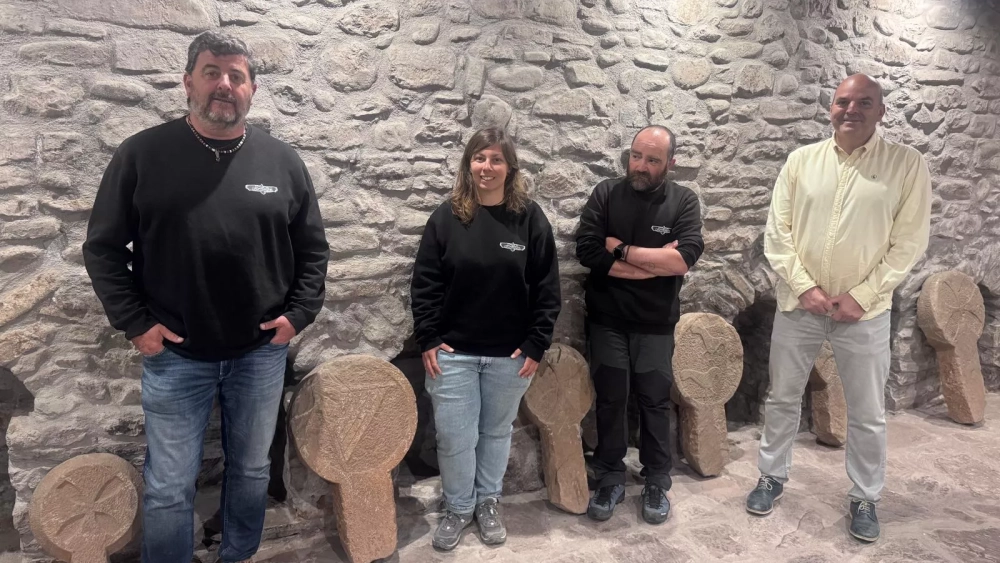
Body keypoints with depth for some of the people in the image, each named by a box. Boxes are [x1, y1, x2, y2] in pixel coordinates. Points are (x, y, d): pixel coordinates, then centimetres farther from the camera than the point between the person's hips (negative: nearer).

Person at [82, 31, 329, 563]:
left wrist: (298, 314, -3)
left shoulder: (282, 161, 0)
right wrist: (134, 322, -7)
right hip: (175, 354, -2)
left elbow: (313, 249, 6)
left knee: (252, 470, 18)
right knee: (169, 487, 9)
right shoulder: (142, 153, -5)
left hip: (262, 351, 2)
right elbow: (103, 246, 0)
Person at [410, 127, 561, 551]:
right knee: (454, 436, 7)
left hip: (510, 354, 1)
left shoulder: (530, 219, -4)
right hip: (452, 352, 0)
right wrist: (428, 340, -7)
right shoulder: (446, 217, -3)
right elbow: (424, 283, -1)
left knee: (497, 432, 16)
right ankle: (458, 507, 30)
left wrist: (535, 345, -6)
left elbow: (547, 288, -2)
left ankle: (488, 503, 37)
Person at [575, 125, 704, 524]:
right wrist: (655, 263, -17)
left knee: (655, 402, 11)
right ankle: (610, 478, 26)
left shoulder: (683, 201, -4)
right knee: (610, 400, 9)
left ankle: (657, 482, 27)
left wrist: (622, 250, -17)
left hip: (656, 323, 0)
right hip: (607, 319, 0)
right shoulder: (606, 194, -3)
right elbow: (587, 251, -16)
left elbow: (685, 258, -19)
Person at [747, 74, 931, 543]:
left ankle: (864, 498, 31)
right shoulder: (802, 160, 0)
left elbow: (909, 243, -6)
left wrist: (861, 296, -13)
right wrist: (804, 287, -11)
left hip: (864, 311, -1)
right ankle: (772, 477, 33)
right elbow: (777, 232, -1)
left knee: (867, 415, 11)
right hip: (798, 304, 2)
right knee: (782, 398, 14)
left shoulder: (907, 164, -5)